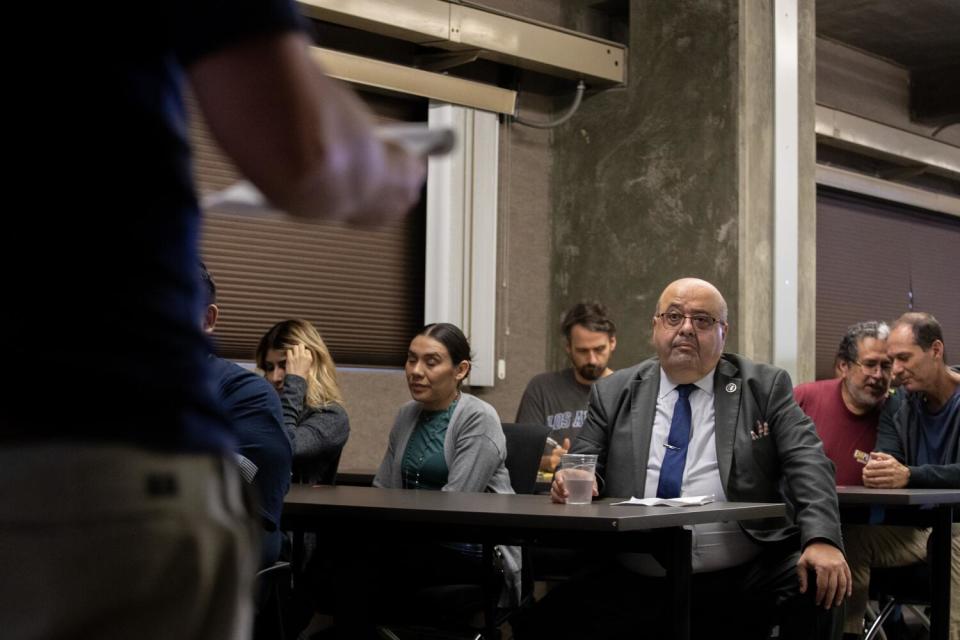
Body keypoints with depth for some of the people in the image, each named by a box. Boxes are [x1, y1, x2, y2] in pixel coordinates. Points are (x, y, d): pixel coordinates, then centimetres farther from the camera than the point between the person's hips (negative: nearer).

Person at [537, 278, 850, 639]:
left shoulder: (765, 388, 7)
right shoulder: (613, 393, 12)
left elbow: (808, 463, -3)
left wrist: (822, 540, -20)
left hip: (743, 581, -1)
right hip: (634, 582, 1)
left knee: (818, 588, -27)